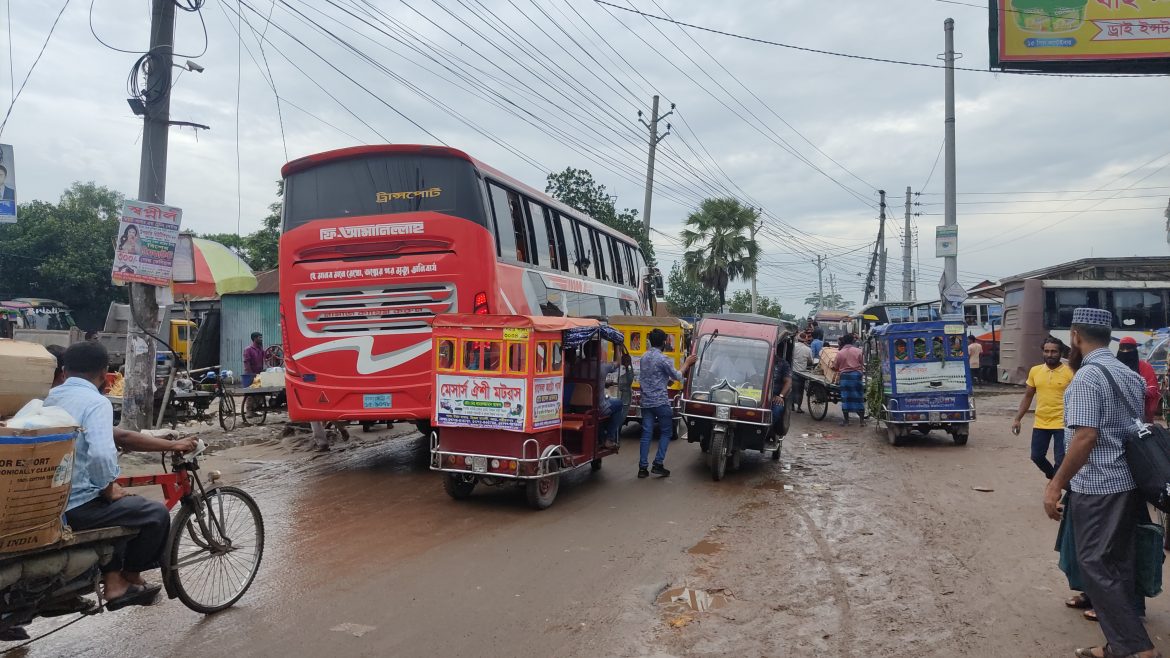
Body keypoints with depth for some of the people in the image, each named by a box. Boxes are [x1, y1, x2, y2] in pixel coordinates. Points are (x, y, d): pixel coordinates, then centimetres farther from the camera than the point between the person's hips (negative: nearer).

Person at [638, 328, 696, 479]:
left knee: (646, 434, 7)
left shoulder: (644, 357, 10)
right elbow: (678, 377, -5)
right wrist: (687, 363, 10)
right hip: (661, 402, -6)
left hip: (646, 402, 6)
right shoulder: (663, 359, -13)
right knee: (666, 432, 7)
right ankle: (658, 464, 1)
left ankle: (642, 467, 5)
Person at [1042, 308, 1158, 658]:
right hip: (1130, 483, 9)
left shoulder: (1086, 378, -16)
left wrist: (1056, 484, -19)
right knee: (1118, 565, 14)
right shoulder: (1131, 375, 11)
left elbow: (1086, 436, -23)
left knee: (1096, 567, 0)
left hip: (1097, 487, -9)